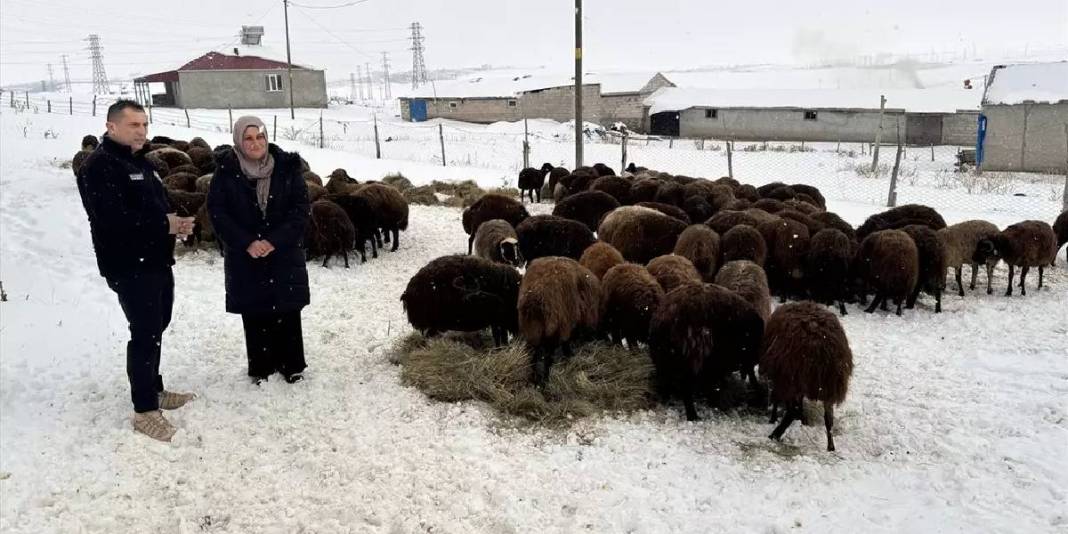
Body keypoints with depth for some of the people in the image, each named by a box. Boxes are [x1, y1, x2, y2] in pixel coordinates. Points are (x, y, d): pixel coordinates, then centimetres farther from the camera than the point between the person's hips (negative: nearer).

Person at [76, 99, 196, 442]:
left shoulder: (139, 162, 15)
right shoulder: (98, 167, -15)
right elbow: (112, 219, -27)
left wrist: (178, 222, -1)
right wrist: (165, 225, -20)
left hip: (157, 261, 9)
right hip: (129, 267, -9)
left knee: (155, 328, 18)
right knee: (145, 334, -6)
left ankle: (154, 390, 32)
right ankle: (145, 410, 5)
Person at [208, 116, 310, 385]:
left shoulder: (287, 167, -3)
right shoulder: (226, 171, -4)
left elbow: (301, 208, -5)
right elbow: (218, 212, -5)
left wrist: (275, 241, -15)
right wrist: (247, 243, -16)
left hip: (285, 255, 0)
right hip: (245, 257, 0)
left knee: (288, 312, 5)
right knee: (254, 315, 6)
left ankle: (292, 365, 19)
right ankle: (260, 368, 20)